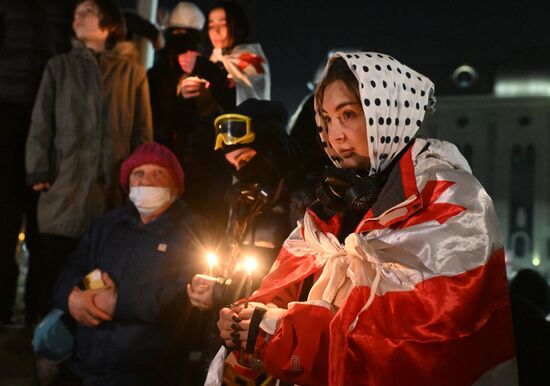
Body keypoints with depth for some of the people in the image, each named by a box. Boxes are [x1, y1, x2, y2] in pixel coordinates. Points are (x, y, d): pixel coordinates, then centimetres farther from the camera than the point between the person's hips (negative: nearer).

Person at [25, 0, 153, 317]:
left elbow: (143, 134, 10)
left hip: (114, 193, 0)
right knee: (57, 284, -1)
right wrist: (39, 174, -2)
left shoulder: (132, 73, 12)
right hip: (63, 192, 0)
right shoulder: (58, 67, 15)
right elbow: (41, 126, 8)